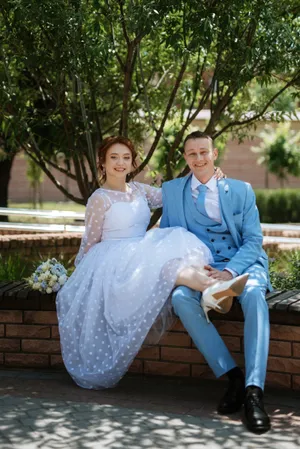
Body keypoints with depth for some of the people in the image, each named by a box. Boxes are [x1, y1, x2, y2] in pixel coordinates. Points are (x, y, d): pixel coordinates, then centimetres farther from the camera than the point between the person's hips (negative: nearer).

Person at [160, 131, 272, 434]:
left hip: (243, 264, -1)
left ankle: (253, 390, -41)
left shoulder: (241, 190, 6)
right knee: (180, 297, -33)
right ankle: (233, 377, -28)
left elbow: (253, 240, 1)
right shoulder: (172, 190, 10)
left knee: (254, 295, -37)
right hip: (199, 269, 2)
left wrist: (229, 272, -18)